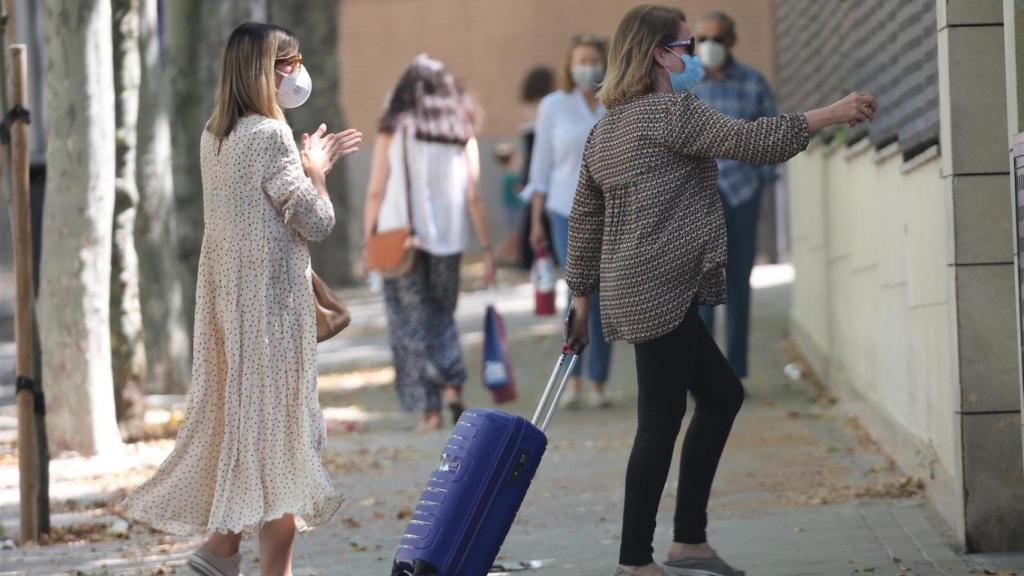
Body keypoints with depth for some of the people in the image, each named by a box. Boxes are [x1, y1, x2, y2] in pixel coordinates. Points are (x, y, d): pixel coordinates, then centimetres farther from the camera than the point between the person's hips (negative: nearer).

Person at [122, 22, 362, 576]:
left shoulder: (214, 136, 10)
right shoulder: (270, 135, -17)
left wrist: (309, 163, 19)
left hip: (226, 295, 9)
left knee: (240, 411, 16)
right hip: (270, 300, -9)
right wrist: (314, 169, 0)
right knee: (277, 425, -3)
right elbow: (316, 221, -15)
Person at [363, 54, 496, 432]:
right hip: (448, 238, 2)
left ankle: (429, 408, 1)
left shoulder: (393, 131, -1)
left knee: (412, 320, 5)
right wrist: (486, 249, 4)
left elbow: (376, 192, -4)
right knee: (442, 315, 20)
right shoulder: (462, 135, 4)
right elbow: (473, 197, 1)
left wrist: (368, 243, 3)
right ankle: (453, 384, 1)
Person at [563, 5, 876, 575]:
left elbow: (584, 220, 20)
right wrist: (832, 114, -11)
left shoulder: (605, 130, 18)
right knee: (661, 420, -7)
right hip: (661, 289, -10)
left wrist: (582, 296, 24)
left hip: (629, 290, 10)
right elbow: (751, 141, -16)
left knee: (721, 394, 17)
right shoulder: (672, 112, -10)